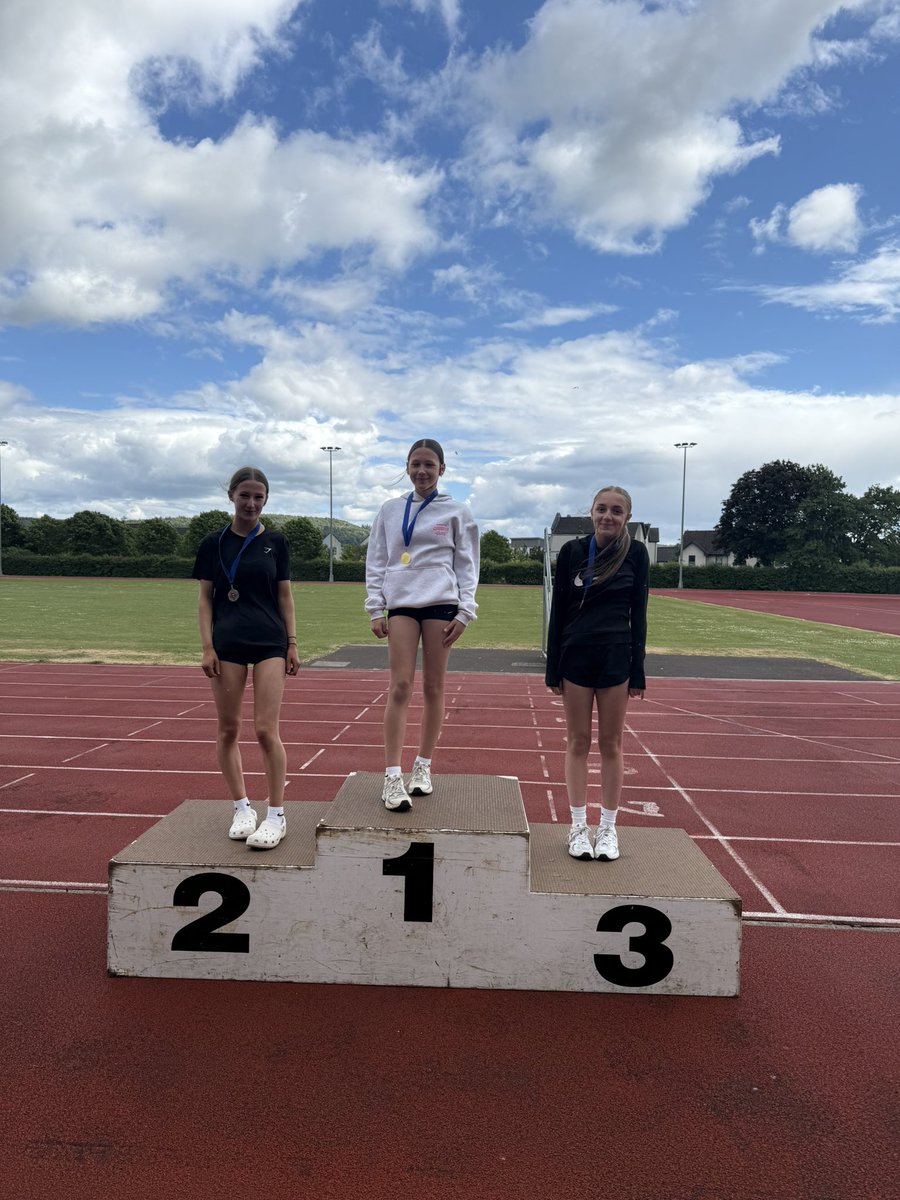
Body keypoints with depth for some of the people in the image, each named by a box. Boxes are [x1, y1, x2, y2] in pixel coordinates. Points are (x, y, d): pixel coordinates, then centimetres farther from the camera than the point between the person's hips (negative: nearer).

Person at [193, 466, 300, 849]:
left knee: (266, 730, -6)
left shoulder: (275, 542, 5)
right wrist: (207, 646, -4)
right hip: (227, 643, 1)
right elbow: (205, 598, 4)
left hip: (270, 643, -1)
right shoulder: (214, 543, 4)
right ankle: (242, 808, 23)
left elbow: (284, 595, 7)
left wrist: (292, 643, 3)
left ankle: (276, 815, 6)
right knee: (228, 730, 7)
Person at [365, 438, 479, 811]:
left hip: (441, 604, 0)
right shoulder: (390, 510, 11)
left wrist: (464, 612, -3)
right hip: (401, 604, 1)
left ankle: (423, 768, 17)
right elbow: (376, 561, 11)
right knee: (401, 685, -8)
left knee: (433, 687, 4)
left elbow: (467, 565, 5)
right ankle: (392, 777, -6)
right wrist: (375, 609, 3)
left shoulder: (456, 511, 6)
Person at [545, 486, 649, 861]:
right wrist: (553, 668, 1)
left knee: (610, 743, 8)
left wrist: (638, 671, -1)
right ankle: (578, 827, 19)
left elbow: (638, 614, 1)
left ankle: (608, 827, 20)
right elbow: (558, 612, 3)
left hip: (616, 658, -1)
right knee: (578, 741, 7)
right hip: (575, 657, 1)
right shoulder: (572, 552, 0)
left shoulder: (636, 553, -1)